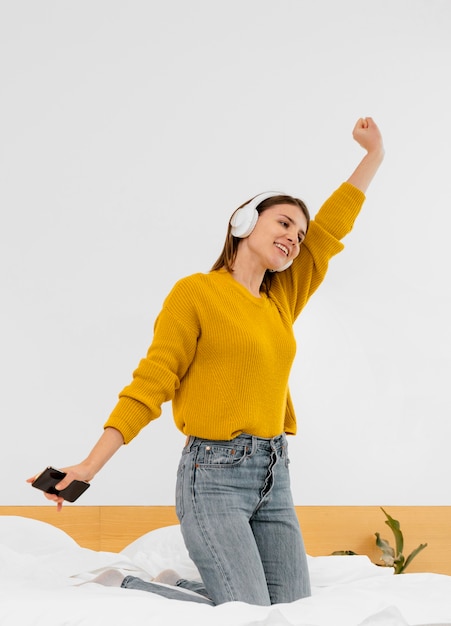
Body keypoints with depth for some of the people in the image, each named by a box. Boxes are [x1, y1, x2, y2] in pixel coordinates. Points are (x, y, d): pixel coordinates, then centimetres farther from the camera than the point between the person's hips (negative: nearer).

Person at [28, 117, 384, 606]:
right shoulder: (195, 292, -4)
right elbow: (150, 384, -8)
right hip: (214, 474, -7)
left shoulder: (283, 300, 15)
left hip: (274, 475, 7)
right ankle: (125, 589, 7)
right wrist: (89, 467, -15)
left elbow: (330, 227, 19)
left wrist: (374, 155, 21)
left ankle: (179, 585, 22)